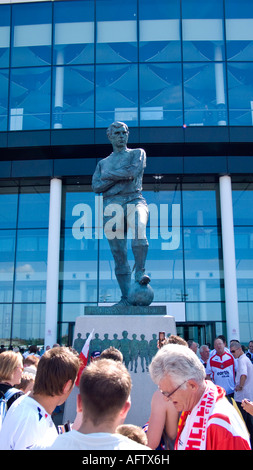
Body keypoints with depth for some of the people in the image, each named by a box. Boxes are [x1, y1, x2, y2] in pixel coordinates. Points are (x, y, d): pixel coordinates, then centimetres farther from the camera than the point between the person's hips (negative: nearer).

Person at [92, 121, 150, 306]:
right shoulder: (103, 163, 25)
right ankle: (126, 297, 1)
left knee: (138, 228, -36)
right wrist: (122, 176, -1)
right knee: (119, 254, -3)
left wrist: (109, 175, 3)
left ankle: (140, 271, -21)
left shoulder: (137, 153, 17)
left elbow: (134, 171, -5)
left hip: (135, 200, -2)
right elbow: (96, 186, 8)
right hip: (112, 204, 3)